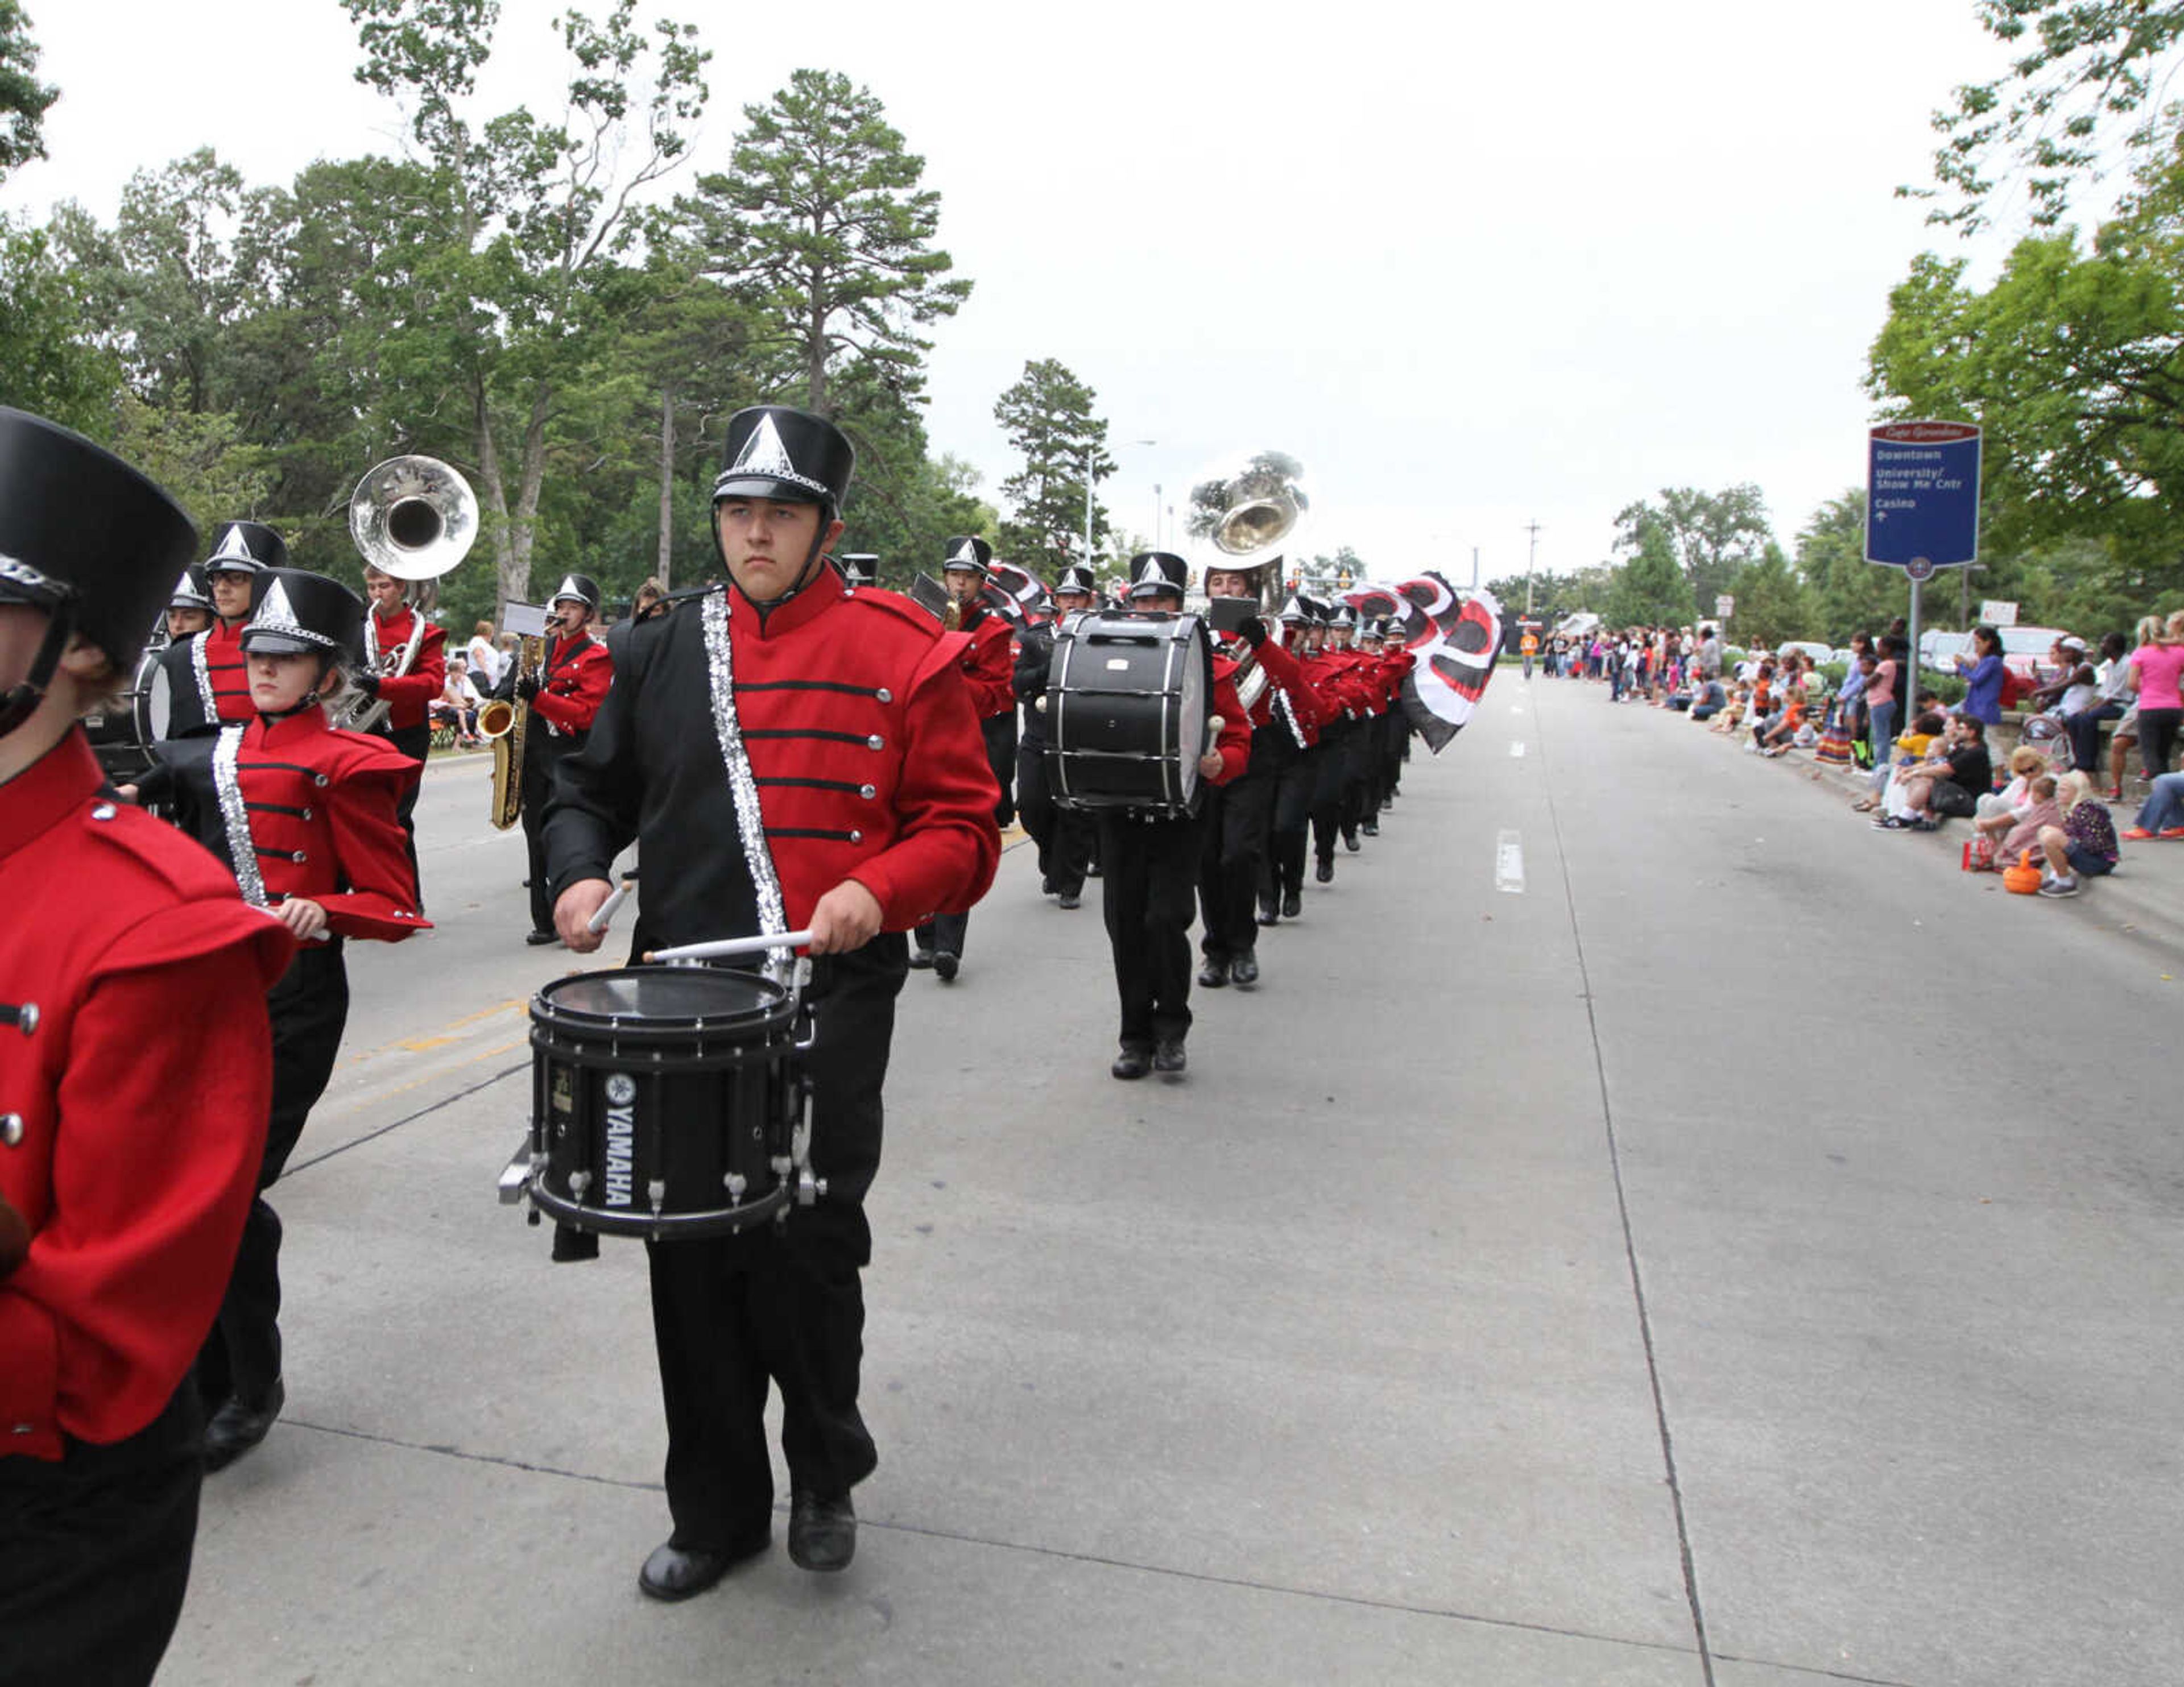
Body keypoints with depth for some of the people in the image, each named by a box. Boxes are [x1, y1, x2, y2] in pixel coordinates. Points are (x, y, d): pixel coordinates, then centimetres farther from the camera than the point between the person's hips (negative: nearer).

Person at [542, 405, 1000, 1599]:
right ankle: (716, 1509, 30)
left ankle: (826, 1476, 29)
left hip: (829, 1004, -4)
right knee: (693, 1256, 10)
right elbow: (590, 790, 20)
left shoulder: (904, 652, -3)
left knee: (806, 1247, -1)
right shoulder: (663, 651, 11)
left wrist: (879, 890, -20)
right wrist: (579, 872, 0)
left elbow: (964, 828, -2)